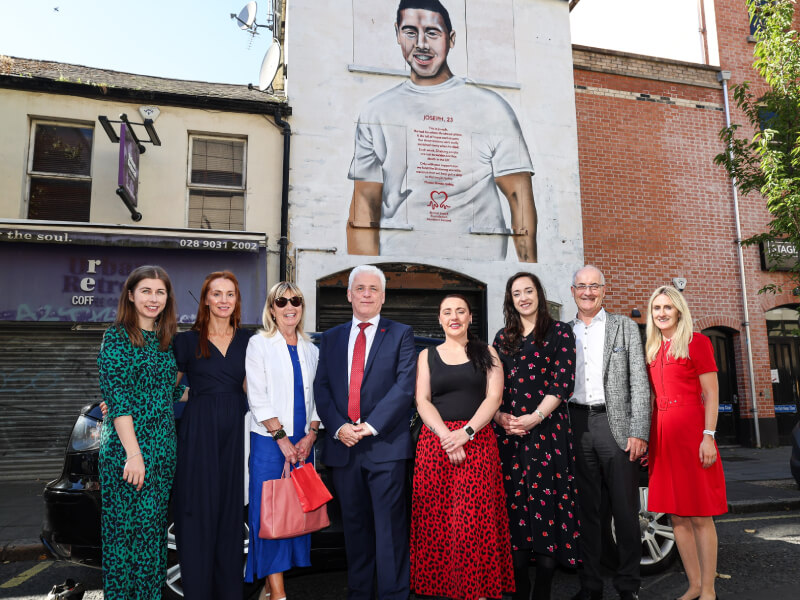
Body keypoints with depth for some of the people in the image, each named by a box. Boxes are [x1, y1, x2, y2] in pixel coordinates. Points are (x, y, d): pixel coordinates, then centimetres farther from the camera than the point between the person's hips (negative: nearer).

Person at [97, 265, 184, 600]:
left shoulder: (166, 340, 12)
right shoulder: (117, 337, -7)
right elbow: (117, 399, -14)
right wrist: (133, 453, -19)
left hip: (163, 449, 6)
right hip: (126, 448, -6)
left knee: (154, 526, 12)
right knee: (126, 527, 2)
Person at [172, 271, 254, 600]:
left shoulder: (246, 340, 9)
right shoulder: (187, 340, 1)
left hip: (235, 430, 2)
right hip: (199, 431, -2)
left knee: (232, 511, 8)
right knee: (199, 513, 2)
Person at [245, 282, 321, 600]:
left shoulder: (310, 349, 12)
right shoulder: (259, 344, -1)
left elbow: (316, 397, 11)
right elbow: (257, 398, -7)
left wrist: (311, 434, -3)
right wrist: (282, 438, -11)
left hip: (303, 443, 4)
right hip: (269, 441, -4)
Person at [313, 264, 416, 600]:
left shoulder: (401, 335, 4)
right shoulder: (331, 338, 14)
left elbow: (405, 386, -7)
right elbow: (321, 388, 7)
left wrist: (371, 425, -15)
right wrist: (338, 427, -8)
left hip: (386, 446, -3)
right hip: (343, 445, 4)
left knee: (390, 526, 0)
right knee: (354, 525, 14)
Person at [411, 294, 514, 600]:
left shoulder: (486, 352, 7)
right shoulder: (427, 355, 10)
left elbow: (494, 396, -2)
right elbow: (422, 401, 2)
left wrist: (466, 432, -15)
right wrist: (446, 436, -13)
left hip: (477, 440, -1)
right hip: (436, 441, 1)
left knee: (474, 517, -5)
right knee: (437, 517, 3)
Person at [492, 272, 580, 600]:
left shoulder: (559, 332, 3)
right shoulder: (503, 337, 15)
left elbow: (563, 383, -6)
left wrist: (534, 418, -16)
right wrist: (499, 416, -5)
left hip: (547, 431, -3)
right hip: (508, 434, 4)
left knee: (546, 503, -3)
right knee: (515, 506, 5)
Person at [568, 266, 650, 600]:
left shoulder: (624, 327, 7)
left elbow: (639, 383, 1)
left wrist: (638, 432, -8)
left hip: (616, 425, -2)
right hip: (576, 426, 2)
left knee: (625, 511, 3)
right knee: (585, 510, 8)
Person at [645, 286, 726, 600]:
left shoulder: (696, 342, -2)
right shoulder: (652, 349, 14)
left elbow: (711, 394, -6)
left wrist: (708, 436, -14)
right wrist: (646, 436, 10)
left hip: (692, 432, -6)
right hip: (662, 434, 6)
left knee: (700, 516, 0)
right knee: (677, 517, 10)